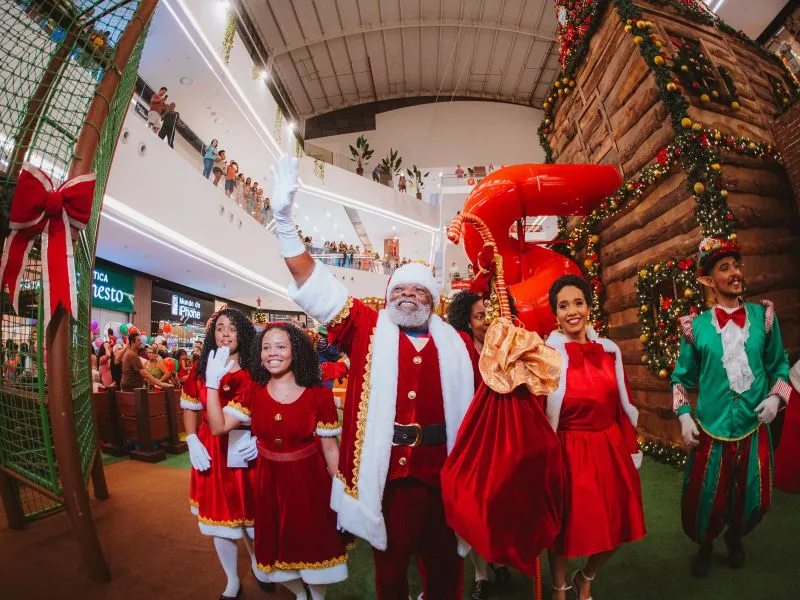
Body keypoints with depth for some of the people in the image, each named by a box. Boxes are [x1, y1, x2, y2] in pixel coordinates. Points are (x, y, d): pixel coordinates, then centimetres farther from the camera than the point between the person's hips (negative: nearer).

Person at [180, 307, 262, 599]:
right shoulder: (201, 368, 1)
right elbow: (190, 407, 10)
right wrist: (192, 441, -2)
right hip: (211, 453, 3)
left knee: (249, 515, 12)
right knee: (218, 518, 16)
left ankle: (258, 566, 44)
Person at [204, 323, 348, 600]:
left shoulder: (319, 394, -14)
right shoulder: (254, 392, -4)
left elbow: (330, 448, -9)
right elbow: (218, 427, -10)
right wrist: (212, 382, -17)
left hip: (309, 482, -3)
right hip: (269, 483, 3)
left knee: (313, 547, 13)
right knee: (277, 550, 19)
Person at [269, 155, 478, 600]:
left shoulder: (458, 344, 4)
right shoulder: (368, 330, -1)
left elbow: (476, 402, 8)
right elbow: (317, 287, -9)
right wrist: (285, 221, -19)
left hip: (442, 470, 2)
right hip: (384, 470, -1)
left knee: (444, 563, 18)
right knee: (390, 561, 18)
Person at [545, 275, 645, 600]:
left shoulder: (609, 350, 2)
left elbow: (622, 406, 8)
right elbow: (538, 414, -14)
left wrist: (632, 449, 9)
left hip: (610, 449, 5)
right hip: (568, 452, -4)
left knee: (614, 528, 16)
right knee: (566, 527, 13)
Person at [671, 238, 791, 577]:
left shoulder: (763, 316, 0)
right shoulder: (697, 326, -5)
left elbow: (778, 364, 10)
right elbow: (682, 376, 3)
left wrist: (776, 397, -6)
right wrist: (684, 416, -5)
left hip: (754, 427, 2)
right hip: (711, 427, -2)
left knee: (753, 499, 14)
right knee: (705, 498, 7)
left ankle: (735, 537, 47)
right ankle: (705, 545, 39)